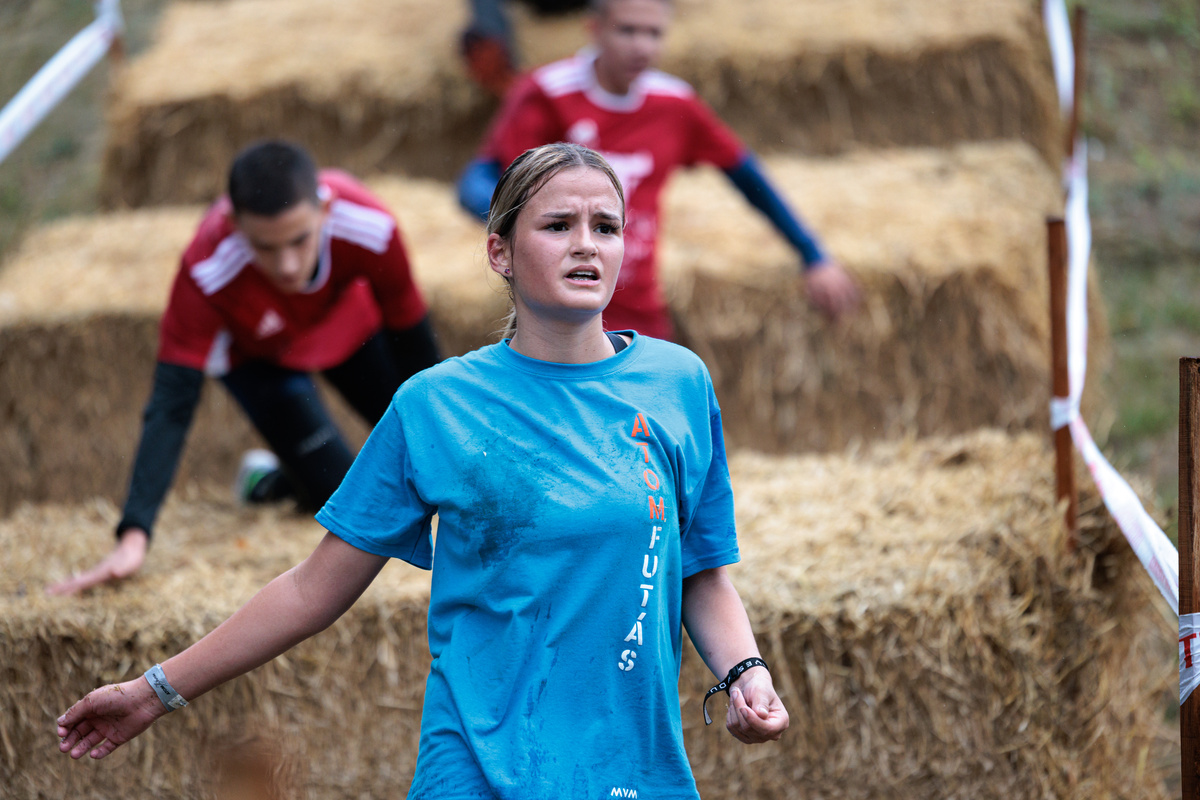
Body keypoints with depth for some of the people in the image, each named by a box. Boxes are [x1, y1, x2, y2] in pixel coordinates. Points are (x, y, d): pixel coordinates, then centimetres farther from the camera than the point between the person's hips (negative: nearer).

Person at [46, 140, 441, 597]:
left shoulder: (369, 228, -41)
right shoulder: (207, 274, -44)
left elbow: (412, 337, -23)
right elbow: (172, 405, -43)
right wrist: (134, 537, -54)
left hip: (348, 324, 2)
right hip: (258, 355, -2)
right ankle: (272, 481, 20)